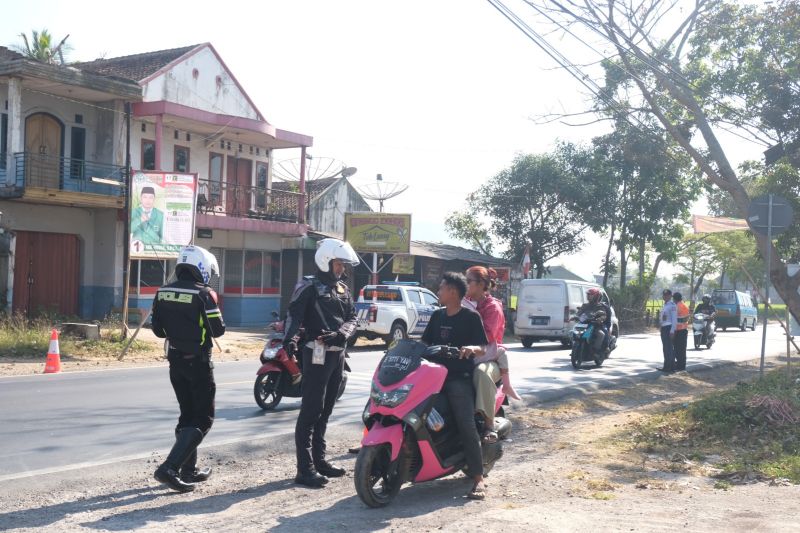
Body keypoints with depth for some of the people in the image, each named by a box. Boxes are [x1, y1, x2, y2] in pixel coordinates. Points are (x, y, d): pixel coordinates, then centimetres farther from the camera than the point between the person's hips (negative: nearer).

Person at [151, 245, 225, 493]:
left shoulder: (163, 293, 4)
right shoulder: (203, 294, -15)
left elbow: (157, 329, 8)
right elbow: (218, 330, -12)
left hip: (175, 361, 7)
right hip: (198, 362, -7)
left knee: (187, 415, 18)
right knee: (203, 419, 0)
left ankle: (189, 469, 23)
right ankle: (169, 467, -13)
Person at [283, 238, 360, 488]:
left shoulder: (342, 288, 17)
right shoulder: (309, 286, -6)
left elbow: (352, 318, 11)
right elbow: (294, 314, -18)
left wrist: (341, 334, -11)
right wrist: (289, 338, -37)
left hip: (338, 353, 8)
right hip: (317, 354, -8)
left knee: (325, 410, 16)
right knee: (310, 410, -9)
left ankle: (319, 459, 27)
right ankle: (305, 469, -8)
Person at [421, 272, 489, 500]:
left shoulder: (471, 317, -1)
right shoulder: (437, 316, 17)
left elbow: (483, 348, -5)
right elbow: (425, 343, 18)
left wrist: (472, 348, -26)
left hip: (460, 377, -6)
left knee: (466, 425, -18)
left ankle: (478, 479, -16)